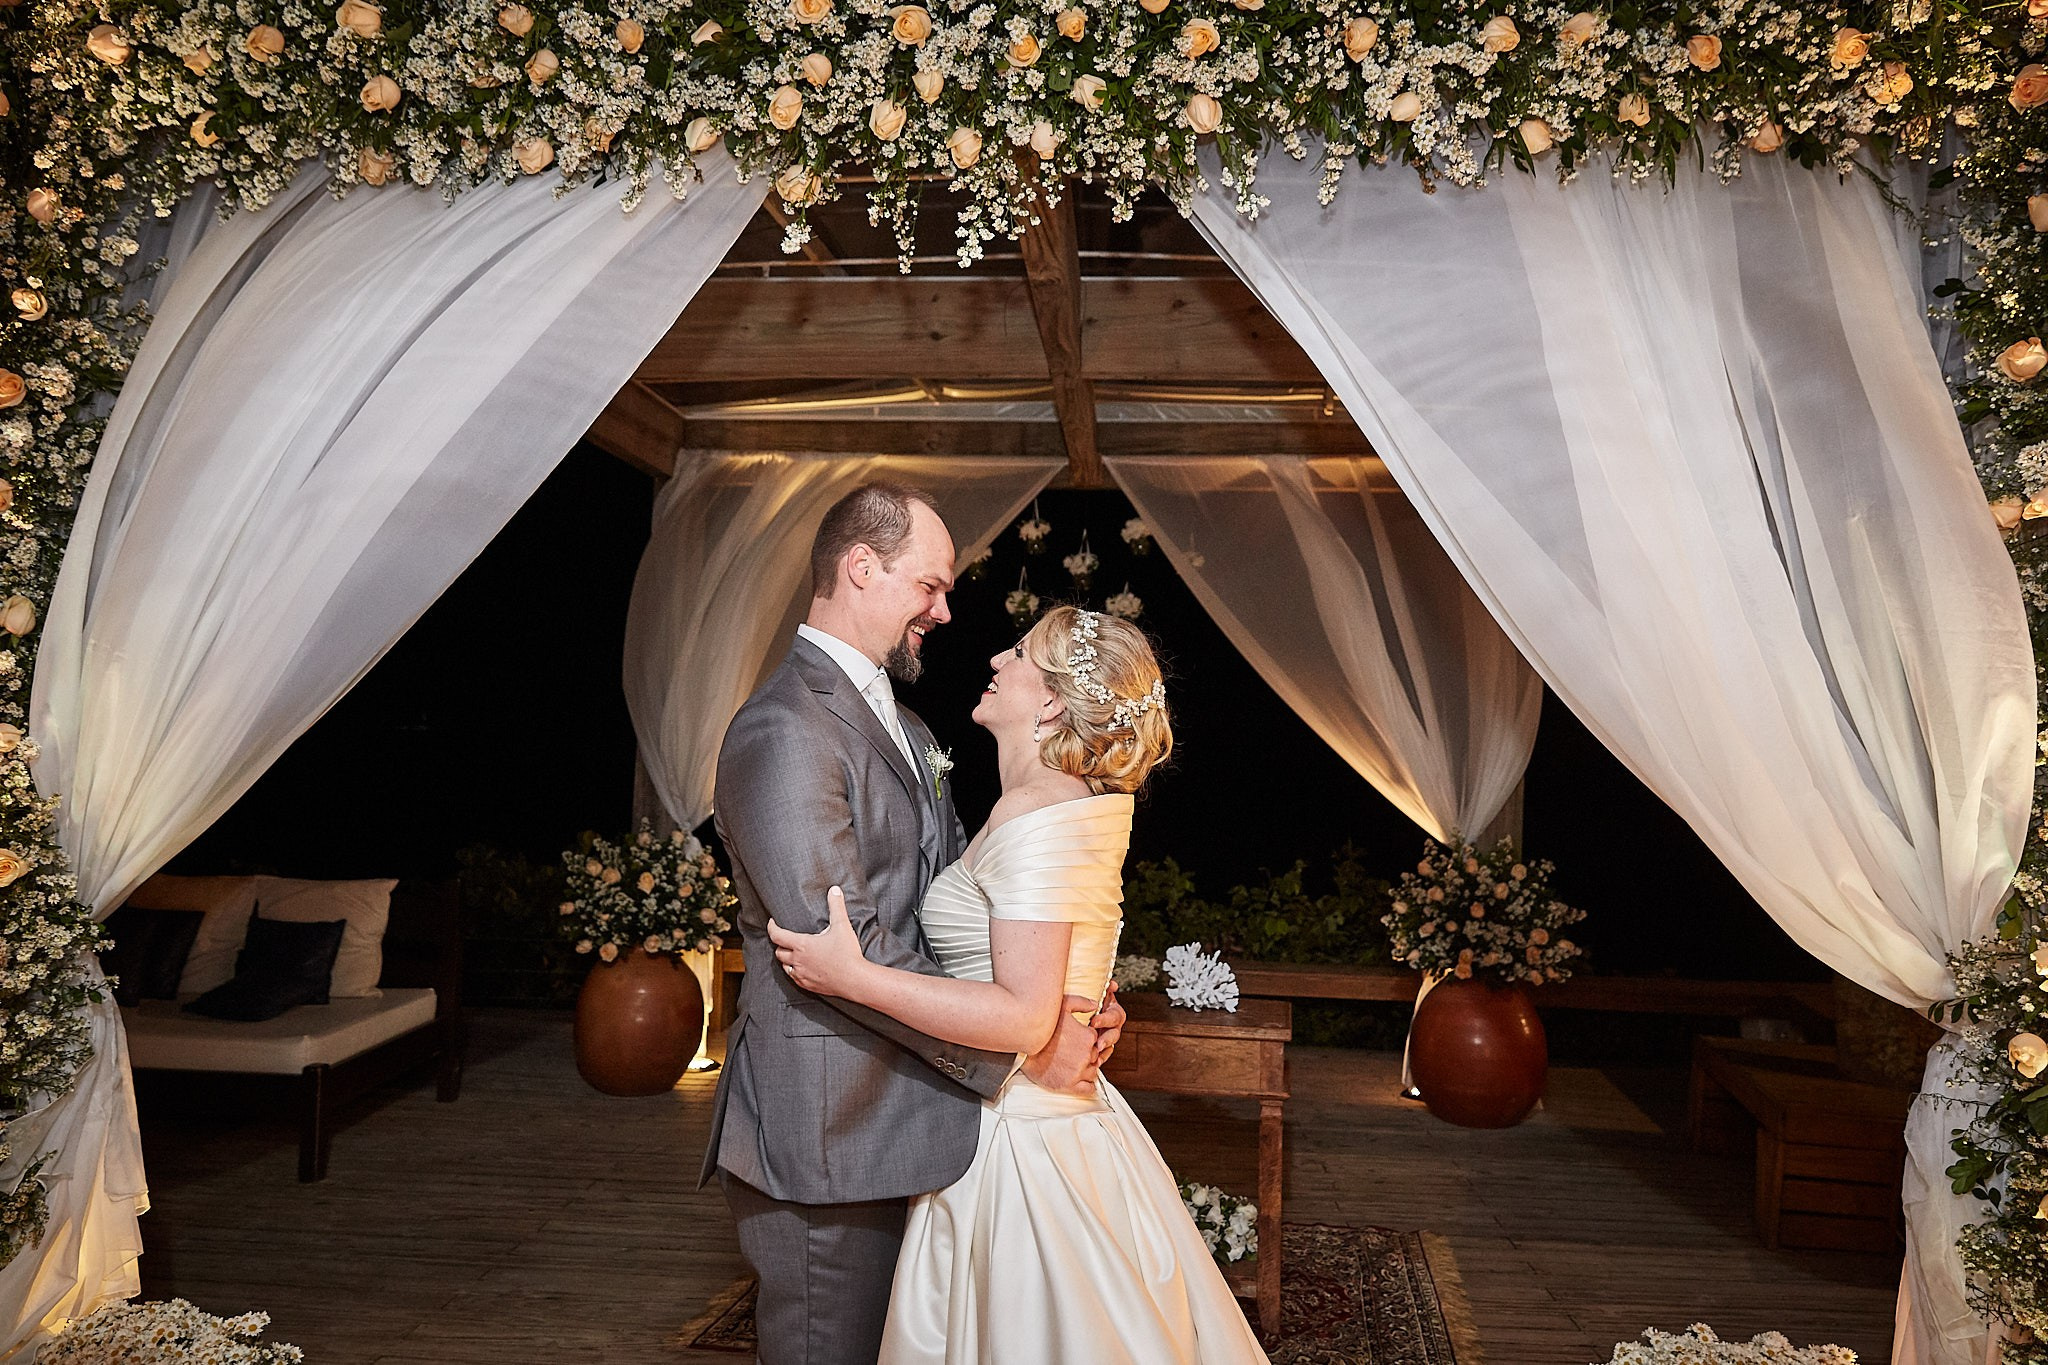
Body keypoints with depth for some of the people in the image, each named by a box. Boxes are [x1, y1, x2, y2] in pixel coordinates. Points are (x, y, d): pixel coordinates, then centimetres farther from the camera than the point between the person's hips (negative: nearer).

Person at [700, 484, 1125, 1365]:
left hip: (901, 1121, 9)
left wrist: (1073, 1001, -3)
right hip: (826, 1137, -9)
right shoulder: (784, 729, -18)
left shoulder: (905, 728, 15)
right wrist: (1018, 1049, -19)